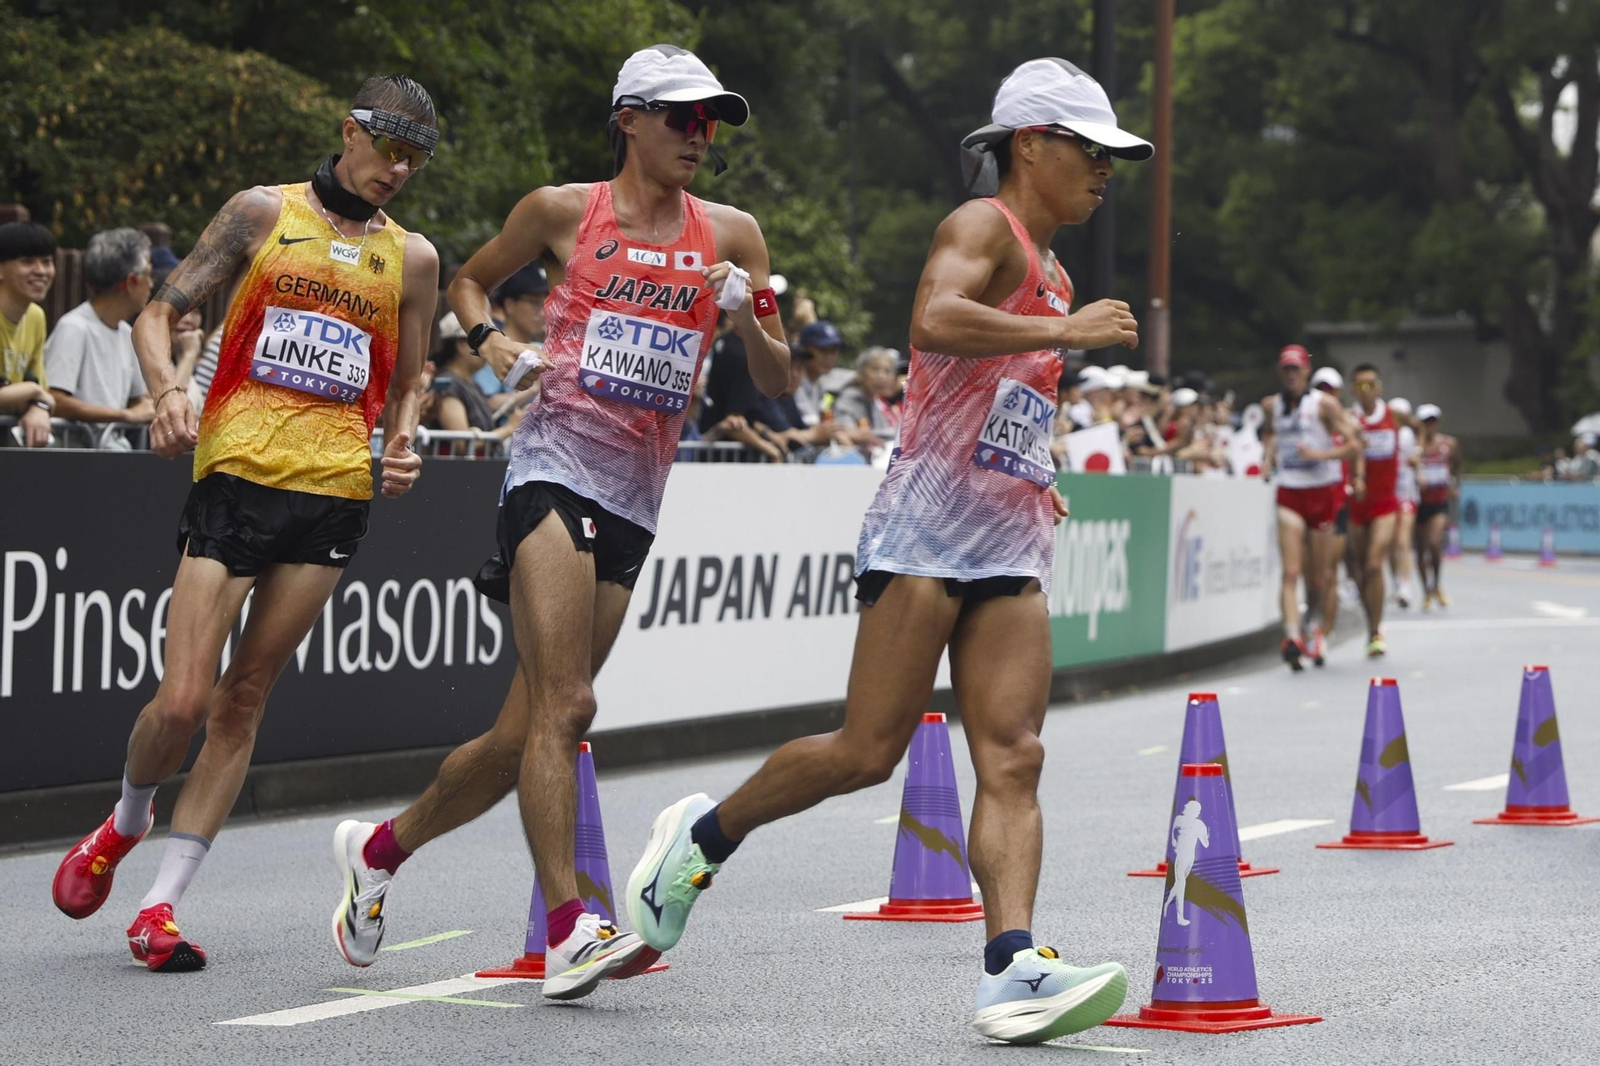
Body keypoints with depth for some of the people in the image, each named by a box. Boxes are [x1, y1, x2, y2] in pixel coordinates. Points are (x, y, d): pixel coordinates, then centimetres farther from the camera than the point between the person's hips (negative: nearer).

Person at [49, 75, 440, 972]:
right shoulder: (265, 213, 8)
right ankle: (127, 821, 24)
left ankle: (163, 904, 6)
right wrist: (168, 387, -12)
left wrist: (401, 446, 2)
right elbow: (162, 311, 8)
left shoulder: (413, 258, 15)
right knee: (183, 702, -8)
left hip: (336, 487, 2)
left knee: (245, 699, 1)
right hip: (237, 470, -2)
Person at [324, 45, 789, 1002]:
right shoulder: (563, 211, 3)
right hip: (555, 466, -4)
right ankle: (569, 930, -22)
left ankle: (381, 848, 27)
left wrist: (748, 321, -8)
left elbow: (778, 381, 13)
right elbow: (470, 281, 19)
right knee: (564, 706, -20)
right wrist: (491, 336, -2)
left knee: (525, 731, 6)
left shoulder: (731, 235, 10)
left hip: (637, 499, 4)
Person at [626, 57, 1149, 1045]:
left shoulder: (1052, 276, 24)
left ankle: (1013, 971, -19)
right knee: (869, 752, -8)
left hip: (1012, 549, 8)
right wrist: (1069, 331, -22)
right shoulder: (983, 226, -4)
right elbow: (935, 320, -27)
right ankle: (705, 834, 15)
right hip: (927, 529, -8)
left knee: (1013, 761, -8)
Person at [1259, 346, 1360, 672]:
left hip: (1323, 491, -2)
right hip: (1289, 494, 2)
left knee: (1322, 576, 5)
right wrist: (1269, 452, 12)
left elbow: (1353, 444, -9)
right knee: (1291, 572, -13)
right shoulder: (1272, 405, 8)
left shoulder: (1324, 404, -5)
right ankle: (1292, 636, -26)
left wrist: (1319, 454, -21)